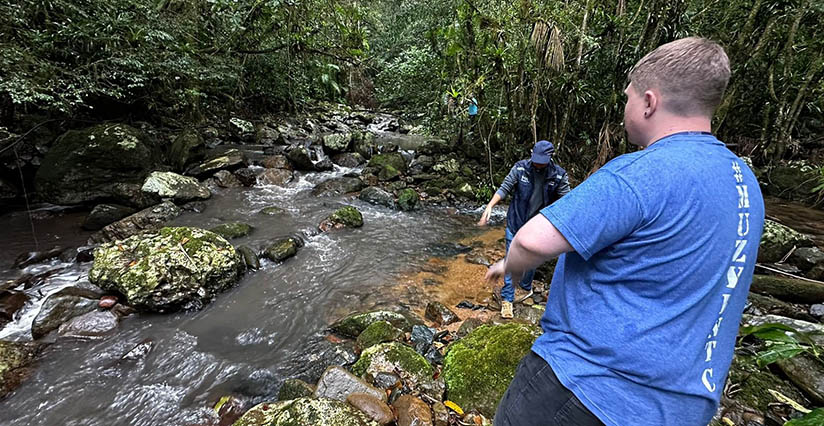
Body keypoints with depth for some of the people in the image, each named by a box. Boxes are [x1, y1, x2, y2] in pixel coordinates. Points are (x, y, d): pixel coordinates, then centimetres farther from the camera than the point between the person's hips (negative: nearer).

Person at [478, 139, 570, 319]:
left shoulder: (559, 175, -9)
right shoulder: (520, 168, -10)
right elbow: (504, 188, -8)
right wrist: (490, 206, -20)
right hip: (515, 224, -1)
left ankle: (526, 288, 43)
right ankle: (507, 299, 15)